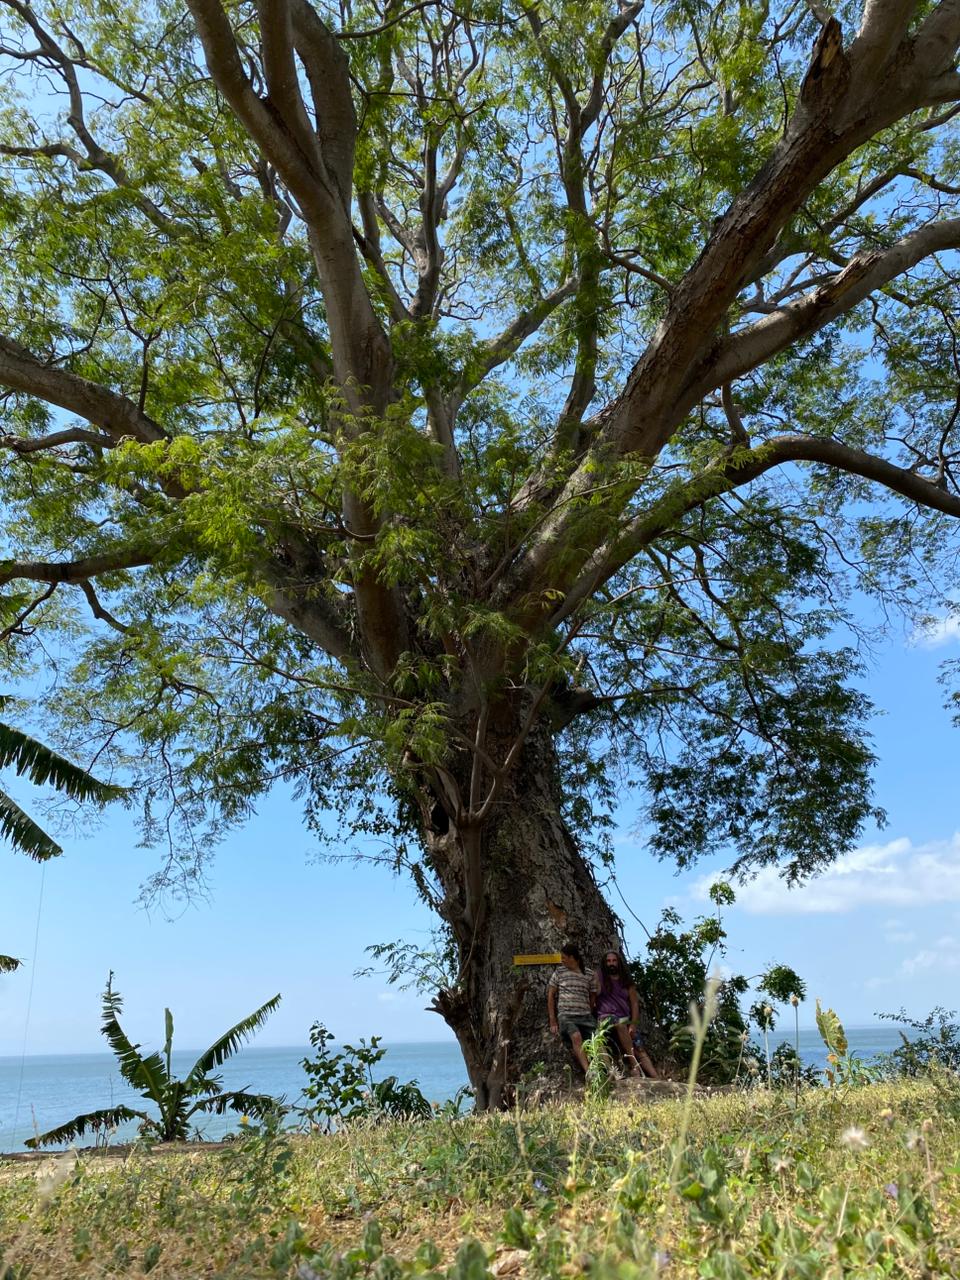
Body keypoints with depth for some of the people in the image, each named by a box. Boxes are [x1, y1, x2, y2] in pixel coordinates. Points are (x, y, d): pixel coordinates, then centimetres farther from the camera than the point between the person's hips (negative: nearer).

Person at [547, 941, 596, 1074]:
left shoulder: (589, 975, 12)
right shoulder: (559, 972, 9)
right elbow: (550, 996, 10)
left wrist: (592, 1016, 8)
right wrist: (552, 1020, 3)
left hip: (586, 1016, 3)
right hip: (566, 1015, -3)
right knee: (576, 1037, -31)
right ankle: (588, 1071, -38)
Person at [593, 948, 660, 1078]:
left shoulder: (627, 981, 12)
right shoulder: (599, 979, 4)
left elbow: (634, 1003, 7)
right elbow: (592, 1000, -1)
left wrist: (633, 1024, -6)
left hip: (627, 1020, 4)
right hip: (607, 1018, -4)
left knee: (640, 1049, -10)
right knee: (620, 1024, -36)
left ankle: (658, 1080, -20)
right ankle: (633, 1064, -35)